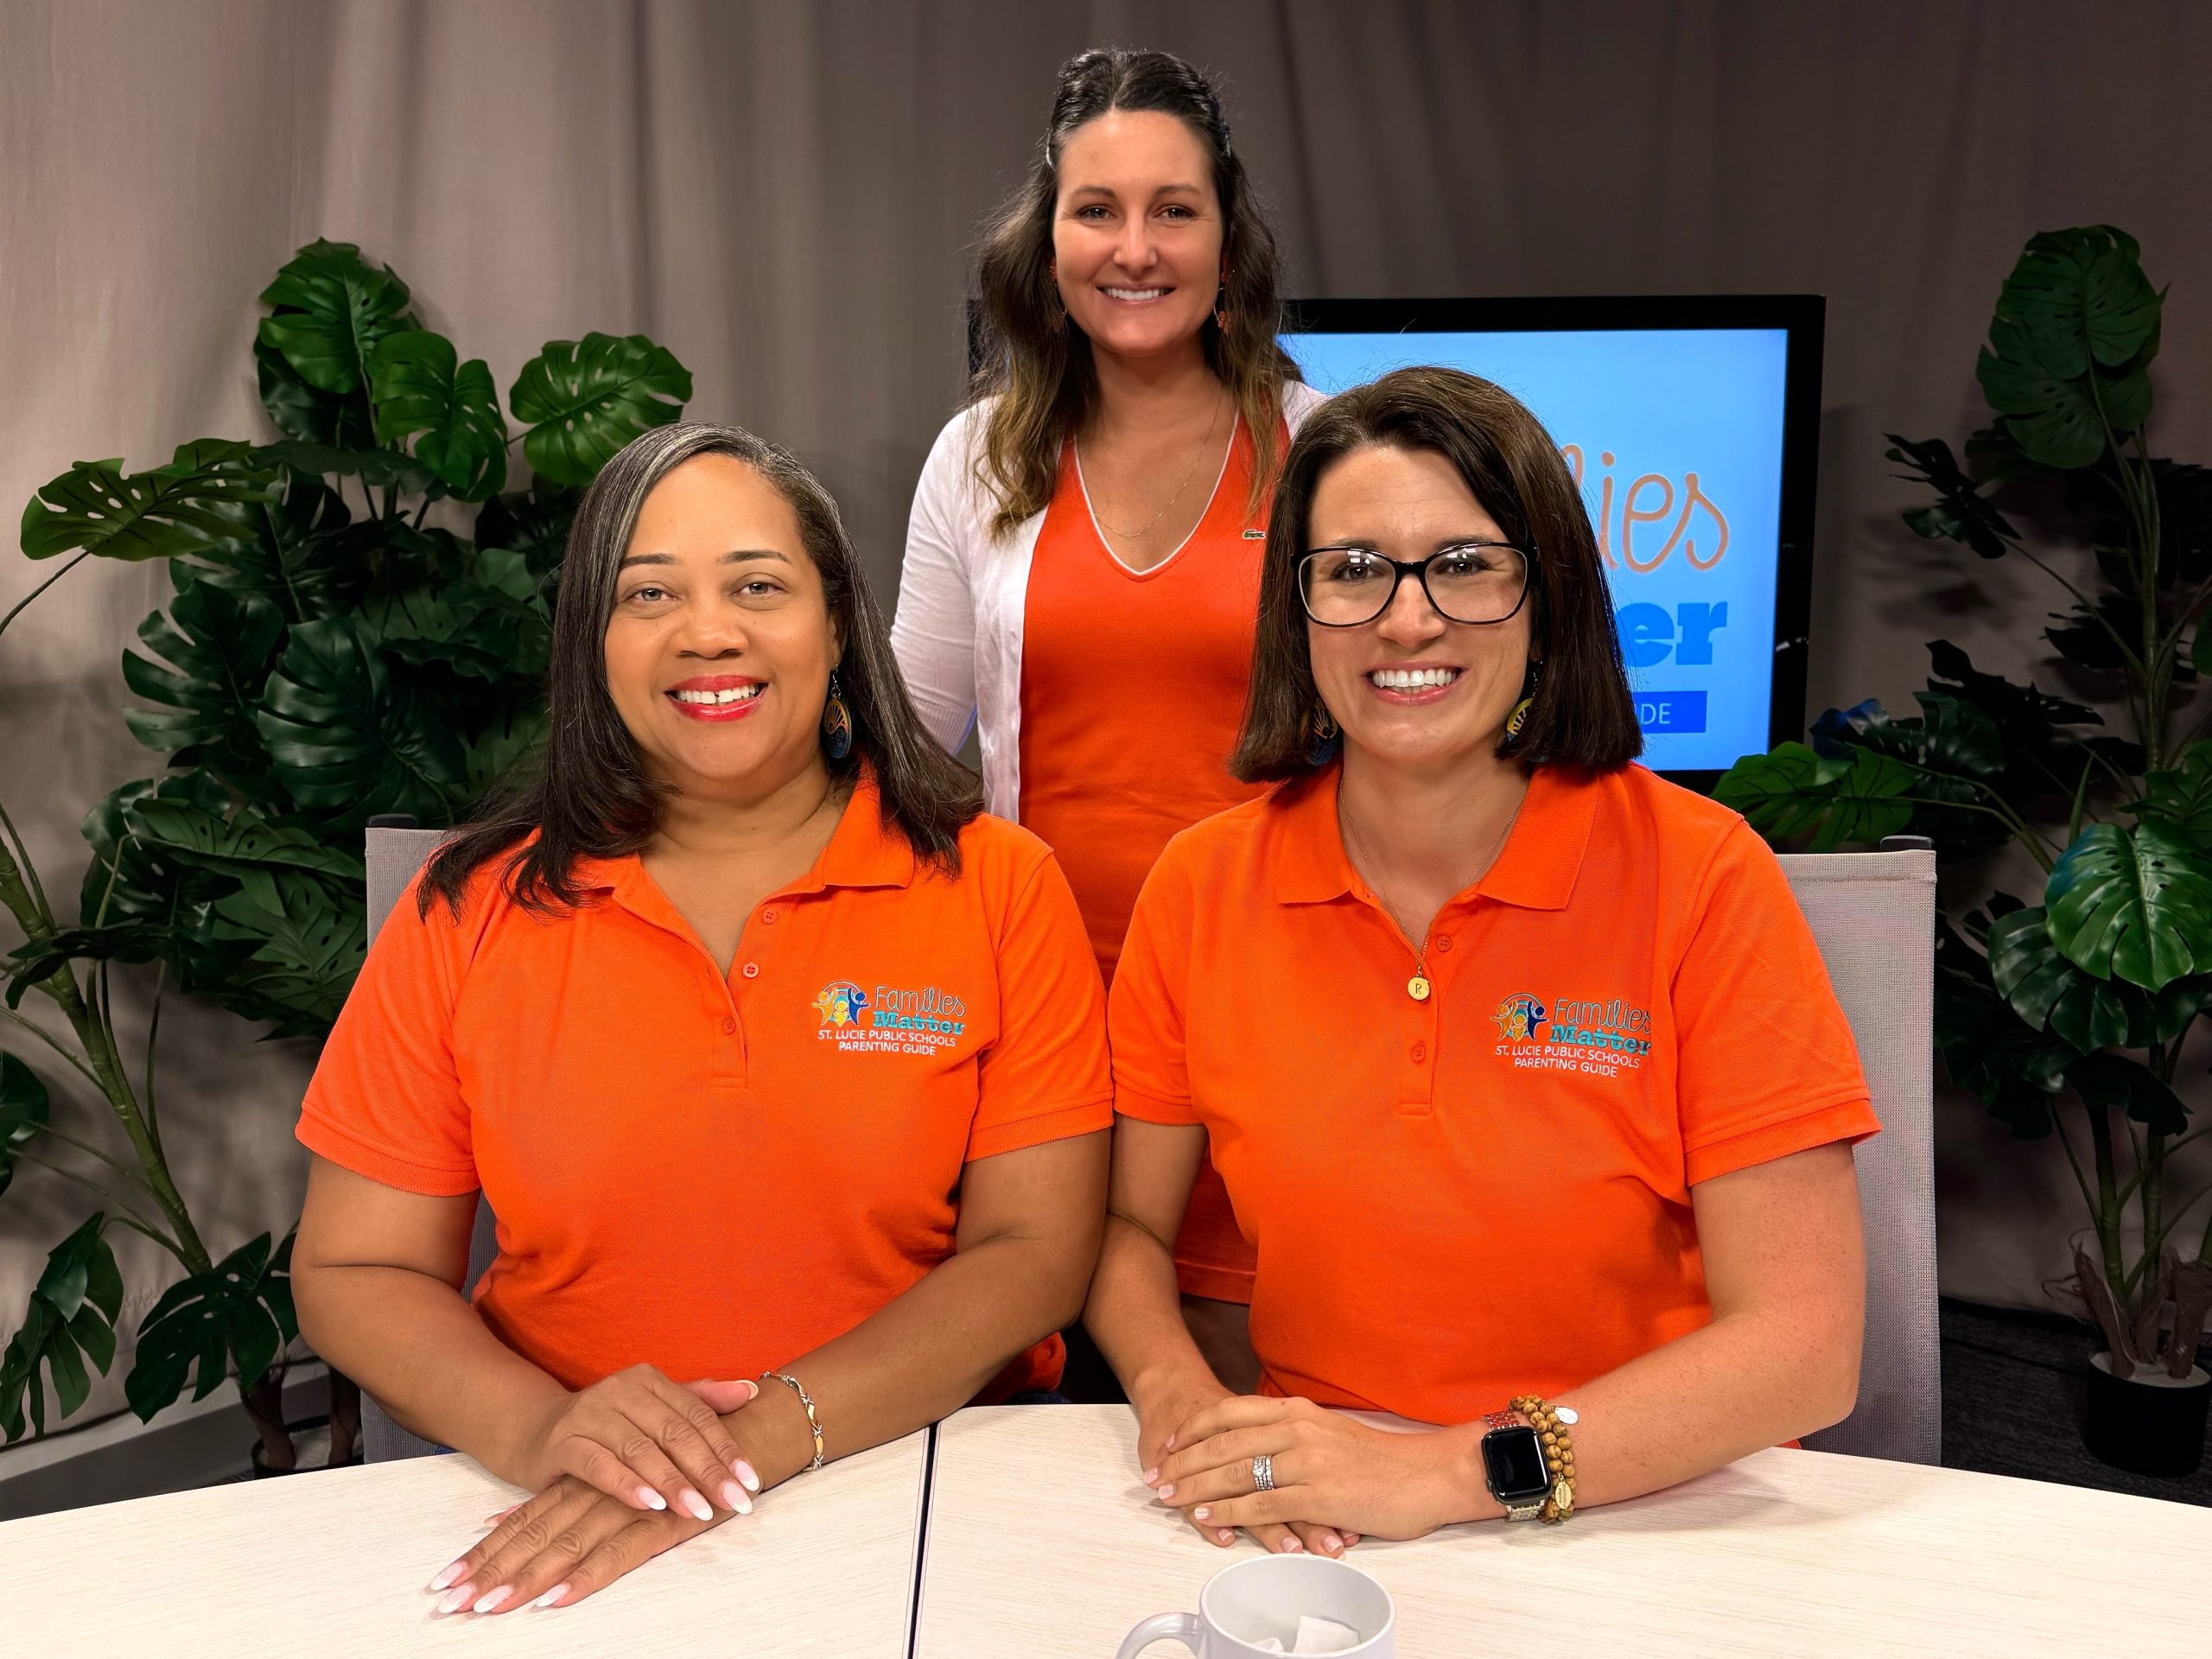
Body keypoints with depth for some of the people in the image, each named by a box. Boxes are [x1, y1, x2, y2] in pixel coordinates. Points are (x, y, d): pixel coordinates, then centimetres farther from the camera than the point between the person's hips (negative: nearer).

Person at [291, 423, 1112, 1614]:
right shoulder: (472, 911, 2)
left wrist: (762, 1435, -19)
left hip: (922, 1487, 0)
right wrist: (535, 1429, -15)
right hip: (555, 1518, 1)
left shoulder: (998, 888, -2)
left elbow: (1036, 1252, -7)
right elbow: (352, 1270, 4)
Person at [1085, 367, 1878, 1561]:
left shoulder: (1699, 875, -10)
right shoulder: (1203, 886, -2)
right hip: (1311, 1540, 2)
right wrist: (1176, 1394, -13)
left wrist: (1452, 1470, -21)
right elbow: (1125, 1224, 7)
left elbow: (1805, 1346, -13)